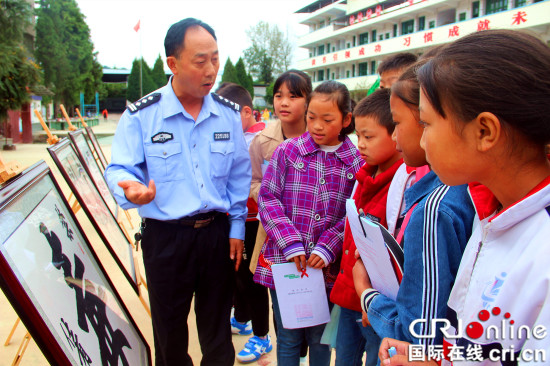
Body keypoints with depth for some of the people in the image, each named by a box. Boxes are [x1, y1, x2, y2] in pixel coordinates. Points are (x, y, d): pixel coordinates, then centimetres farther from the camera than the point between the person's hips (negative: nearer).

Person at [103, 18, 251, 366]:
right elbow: (119, 169, -6)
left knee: (217, 330, 19)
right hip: (165, 236, -2)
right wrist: (131, 189, -31)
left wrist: (236, 228, 7)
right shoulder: (141, 114, -10)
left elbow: (239, 174, 8)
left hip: (217, 232, 2)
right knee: (169, 328, 17)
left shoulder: (228, 113, 1)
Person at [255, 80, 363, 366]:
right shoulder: (287, 152, -3)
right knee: (288, 337, 14)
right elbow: (267, 198, -5)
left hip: (326, 266, 1)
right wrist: (291, 244, -14)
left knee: (320, 337, 18)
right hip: (284, 261, 0)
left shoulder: (356, 162, -2)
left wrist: (326, 248, -13)